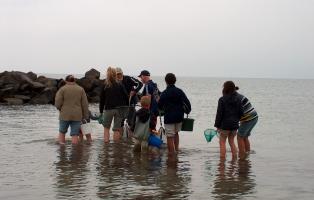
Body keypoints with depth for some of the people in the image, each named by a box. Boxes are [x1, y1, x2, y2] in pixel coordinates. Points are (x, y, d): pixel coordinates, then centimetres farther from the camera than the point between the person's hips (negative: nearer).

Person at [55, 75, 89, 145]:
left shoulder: (62, 89, -2)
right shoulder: (81, 89, 5)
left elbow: (58, 104, -7)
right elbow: (85, 105, 3)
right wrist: (85, 116, 9)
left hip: (65, 115, -1)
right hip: (77, 116, 1)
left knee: (62, 132, 17)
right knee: (75, 135, 4)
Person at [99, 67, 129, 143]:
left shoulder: (104, 86, -3)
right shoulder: (120, 85, -2)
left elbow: (102, 100, 1)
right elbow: (126, 97, 0)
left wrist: (101, 112, 7)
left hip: (108, 109, 0)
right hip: (119, 109, 1)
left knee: (106, 127, 14)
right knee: (117, 129, 5)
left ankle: (106, 142, 3)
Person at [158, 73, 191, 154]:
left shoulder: (164, 93, -8)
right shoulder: (179, 91, -1)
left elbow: (159, 106, 0)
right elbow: (187, 102, -6)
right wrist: (187, 111, 9)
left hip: (169, 118, -4)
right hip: (179, 117, 5)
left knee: (170, 137, -1)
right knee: (176, 133, 26)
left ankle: (171, 153, -1)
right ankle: (176, 149, 24)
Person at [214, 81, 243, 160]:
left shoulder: (222, 100, -14)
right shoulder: (238, 99, 1)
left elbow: (219, 114, -11)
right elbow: (241, 112, 4)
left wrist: (217, 125, -3)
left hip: (225, 124, -5)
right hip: (234, 124, 5)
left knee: (222, 142, 7)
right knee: (231, 141, 19)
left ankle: (222, 159, 4)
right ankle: (234, 158, 19)